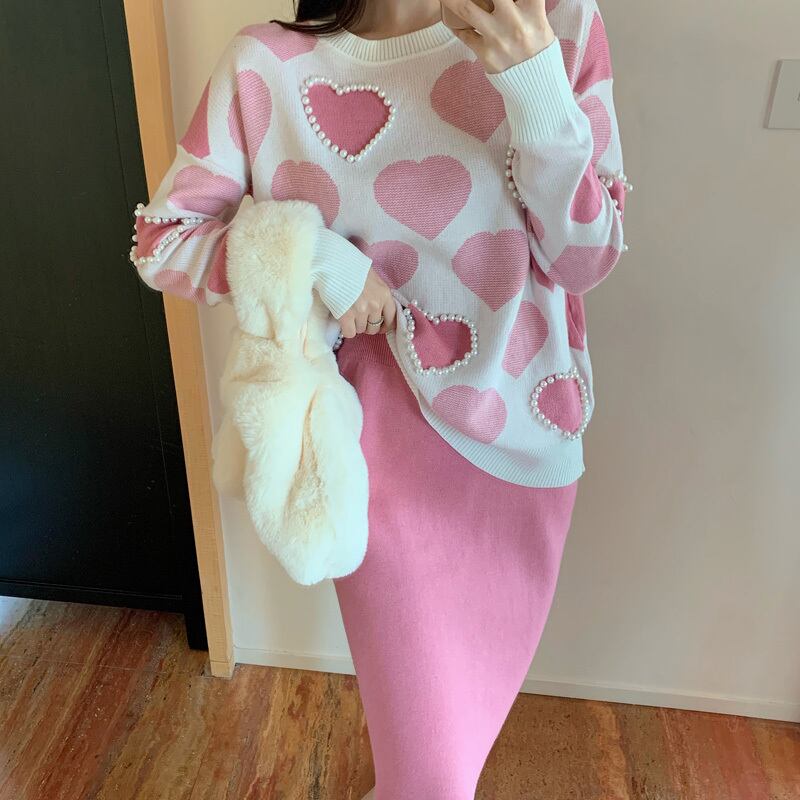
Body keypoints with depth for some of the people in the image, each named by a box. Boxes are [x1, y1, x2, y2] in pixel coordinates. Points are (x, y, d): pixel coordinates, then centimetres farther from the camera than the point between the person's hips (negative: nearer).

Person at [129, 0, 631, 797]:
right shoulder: (264, 64, -8)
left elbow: (585, 257, -5)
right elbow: (159, 241, -2)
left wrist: (539, 90, -21)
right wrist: (308, 251, -19)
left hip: (519, 429, 3)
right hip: (383, 437, -2)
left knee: (479, 679, 26)